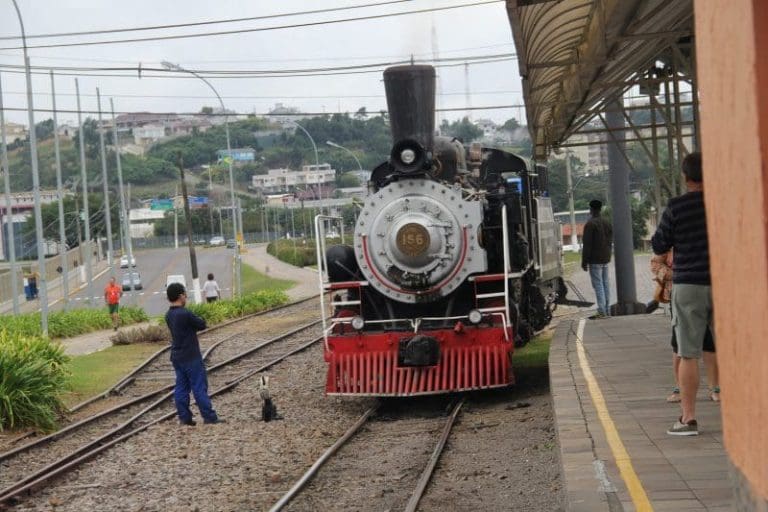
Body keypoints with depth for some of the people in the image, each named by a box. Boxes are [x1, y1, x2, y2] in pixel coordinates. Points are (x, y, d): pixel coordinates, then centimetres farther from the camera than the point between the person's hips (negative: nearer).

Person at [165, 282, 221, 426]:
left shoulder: (169, 315, 6)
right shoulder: (186, 314, -21)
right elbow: (202, 325, -10)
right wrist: (198, 319, 7)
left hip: (177, 357, 8)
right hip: (191, 357, -8)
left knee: (181, 387, 9)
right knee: (200, 387, -3)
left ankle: (184, 417, 10)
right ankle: (209, 417, 1)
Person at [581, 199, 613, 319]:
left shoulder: (590, 224, -13)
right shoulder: (607, 223, 12)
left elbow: (586, 245, -15)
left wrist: (584, 261, -11)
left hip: (595, 260, -8)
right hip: (605, 259, 8)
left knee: (598, 284, -8)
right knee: (605, 283, 11)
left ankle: (601, 311, -12)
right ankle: (607, 311, 13)